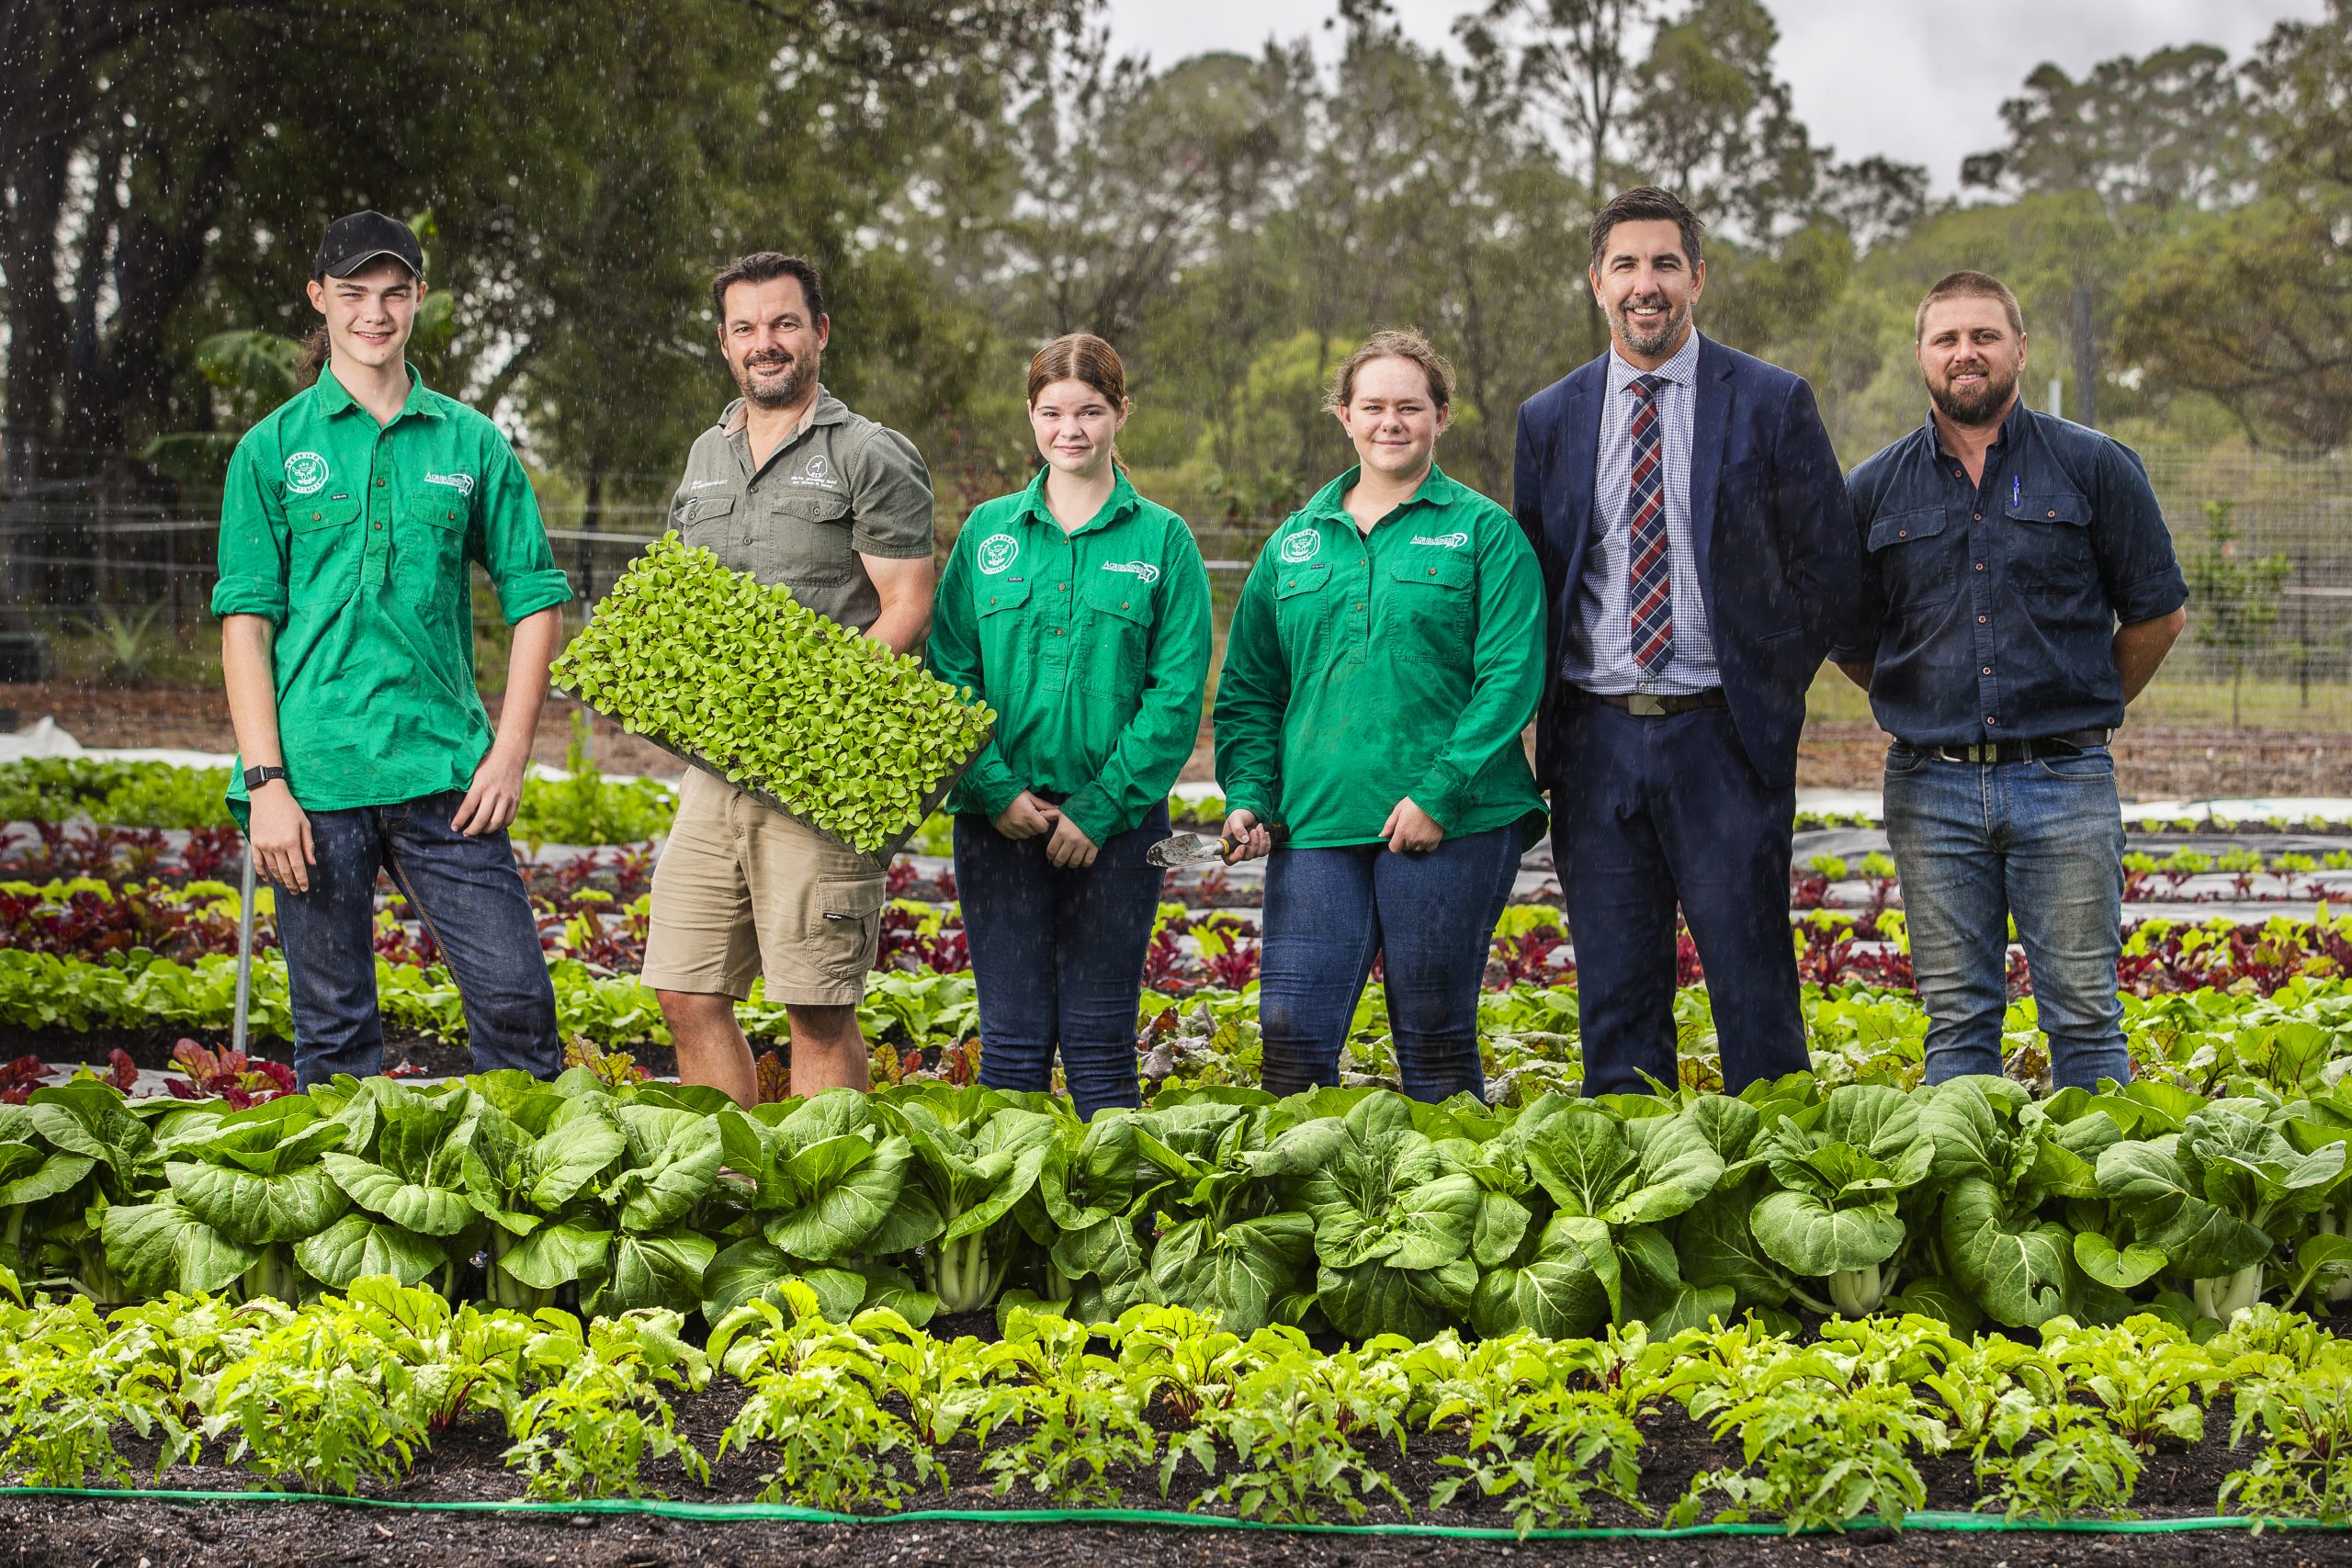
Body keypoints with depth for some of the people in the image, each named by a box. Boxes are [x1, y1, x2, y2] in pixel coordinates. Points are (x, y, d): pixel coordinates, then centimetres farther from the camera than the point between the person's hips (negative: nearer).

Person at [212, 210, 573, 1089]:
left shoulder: (471, 444, 9)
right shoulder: (274, 448, 6)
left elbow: (536, 597, 11)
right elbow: (245, 620, 1)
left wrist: (510, 752, 0)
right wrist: (266, 782, -8)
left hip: (443, 775, 1)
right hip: (315, 778, -1)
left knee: (515, 997, -5)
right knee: (333, 1031, 4)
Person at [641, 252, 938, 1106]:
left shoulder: (869, 458, -1)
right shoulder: (706, 456, 19)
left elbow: (907, 610, -7)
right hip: (715, 763, 7)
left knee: (818, 1010, -6)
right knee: (688, 995, 4)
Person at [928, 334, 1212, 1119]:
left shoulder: (1162, 540, 3)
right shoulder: (987, 531, 8)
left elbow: (1178, 692, -3)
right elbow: (948, 672, 4)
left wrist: (1102, 806, -11)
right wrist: (994, 789, -9)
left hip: (1116, 821, -1)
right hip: (1000, 819, 1)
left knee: (1099, 1042, 3)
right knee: (1013, 1039, 2)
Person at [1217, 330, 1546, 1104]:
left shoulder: (1483, 532, 3)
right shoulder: (1296, 542, 15)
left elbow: (1510, 676, -6)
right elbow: (1248, 686, 17)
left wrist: (1440, 795, -14)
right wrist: (1247, 795, 3)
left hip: (1451, 825, -3)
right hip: (1316, 824, 3)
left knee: (1435, 1039, 3)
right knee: (1291, 1030, -6)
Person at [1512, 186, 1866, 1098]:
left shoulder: (1772, 404, 1)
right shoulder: (1549, 420, 10)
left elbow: (1832, 573, 4)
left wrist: (1765, 688, -1)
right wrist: (1551, 720, 6)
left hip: (1722, 741, -3)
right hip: (1595, 740, 3)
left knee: (1752, 988, -1)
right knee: (1615, 998, 6)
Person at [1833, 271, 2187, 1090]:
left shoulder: (2095, 467, 2)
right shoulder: (1875, 491, 7)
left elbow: (2159, 613, 9)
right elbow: (1849, 639, 17)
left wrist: (2082, 707, 12)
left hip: (2065, 783, -1)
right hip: (1931, 789, 2)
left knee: (2085, 1018, 0)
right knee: (1958, 1021, 5)